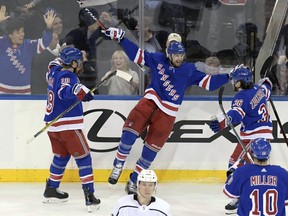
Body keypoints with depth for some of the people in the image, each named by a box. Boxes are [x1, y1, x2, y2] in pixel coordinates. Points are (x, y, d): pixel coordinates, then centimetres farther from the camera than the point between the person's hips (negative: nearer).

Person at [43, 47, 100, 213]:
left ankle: (51, 190, 32)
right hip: (68, 126, -9)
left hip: (53, 125, 9)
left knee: (61, 156, 24)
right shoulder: (68, 76, -16)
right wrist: (79, 90, -52)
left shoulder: (55, 71, 9)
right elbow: (63, 91, -38)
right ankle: (90, 196, -10)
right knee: (83, 158, -5)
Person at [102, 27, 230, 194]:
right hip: (151, 100, 0)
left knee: (152, 148, 0)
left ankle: (134, 180, 13)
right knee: (130, 132, -21)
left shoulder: (190, 70, 3)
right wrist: (120, 38, -1)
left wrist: (228, 76, -10)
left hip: (167, 113, 0)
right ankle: (118, 165, -3)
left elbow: (208, 82, 1)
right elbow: (137, 54, 5)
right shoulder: (158, 60, 3)